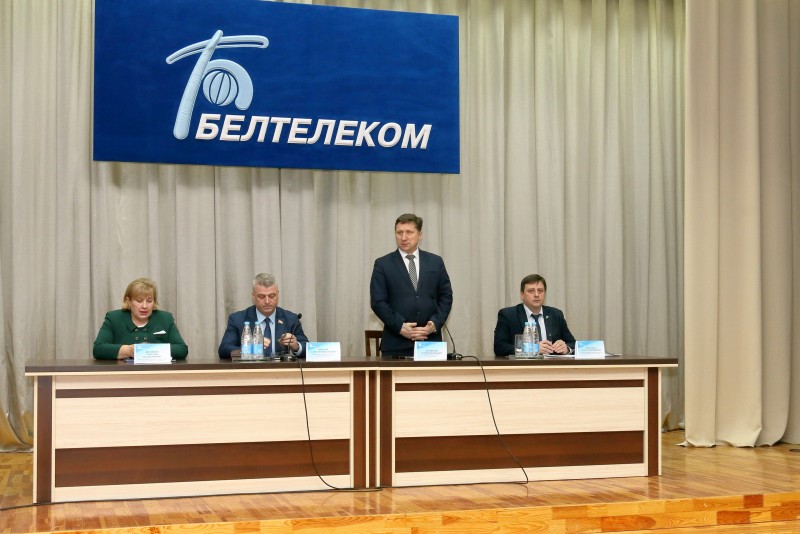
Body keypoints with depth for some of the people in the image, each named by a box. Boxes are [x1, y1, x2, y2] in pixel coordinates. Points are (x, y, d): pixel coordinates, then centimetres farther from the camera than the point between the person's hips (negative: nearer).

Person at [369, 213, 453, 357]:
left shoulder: (435, 262, 11)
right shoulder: (383, 264, 4)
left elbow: (446, 296, 11)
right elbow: (378, 301, -2)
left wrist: (435, 323, -5)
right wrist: (400, 327, -12)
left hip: (430, 341, 2)